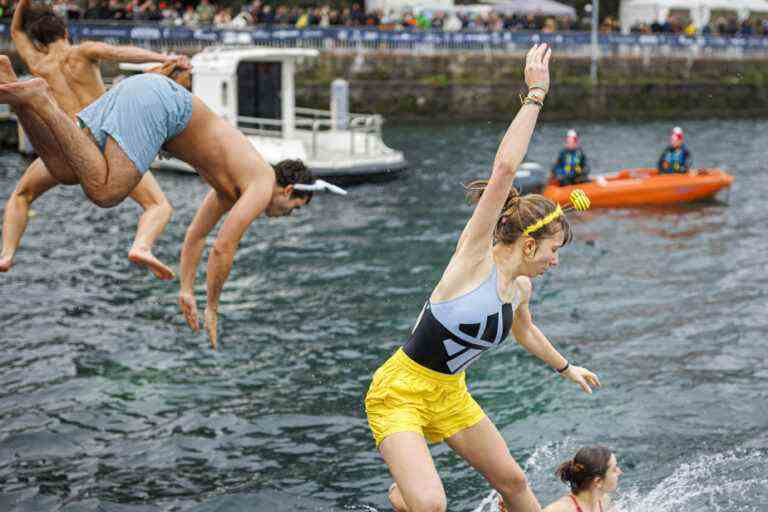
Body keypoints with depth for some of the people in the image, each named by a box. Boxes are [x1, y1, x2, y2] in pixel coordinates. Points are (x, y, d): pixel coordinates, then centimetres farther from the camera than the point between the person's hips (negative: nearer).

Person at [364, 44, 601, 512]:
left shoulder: (520, 288, 3)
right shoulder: (476, 255, -19)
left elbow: (525, 332, 28)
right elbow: (505, 168, -28)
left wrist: (567, 368, 39)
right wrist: (535, 96, -27)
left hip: (450, 395, 8)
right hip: (400, 392, -8)